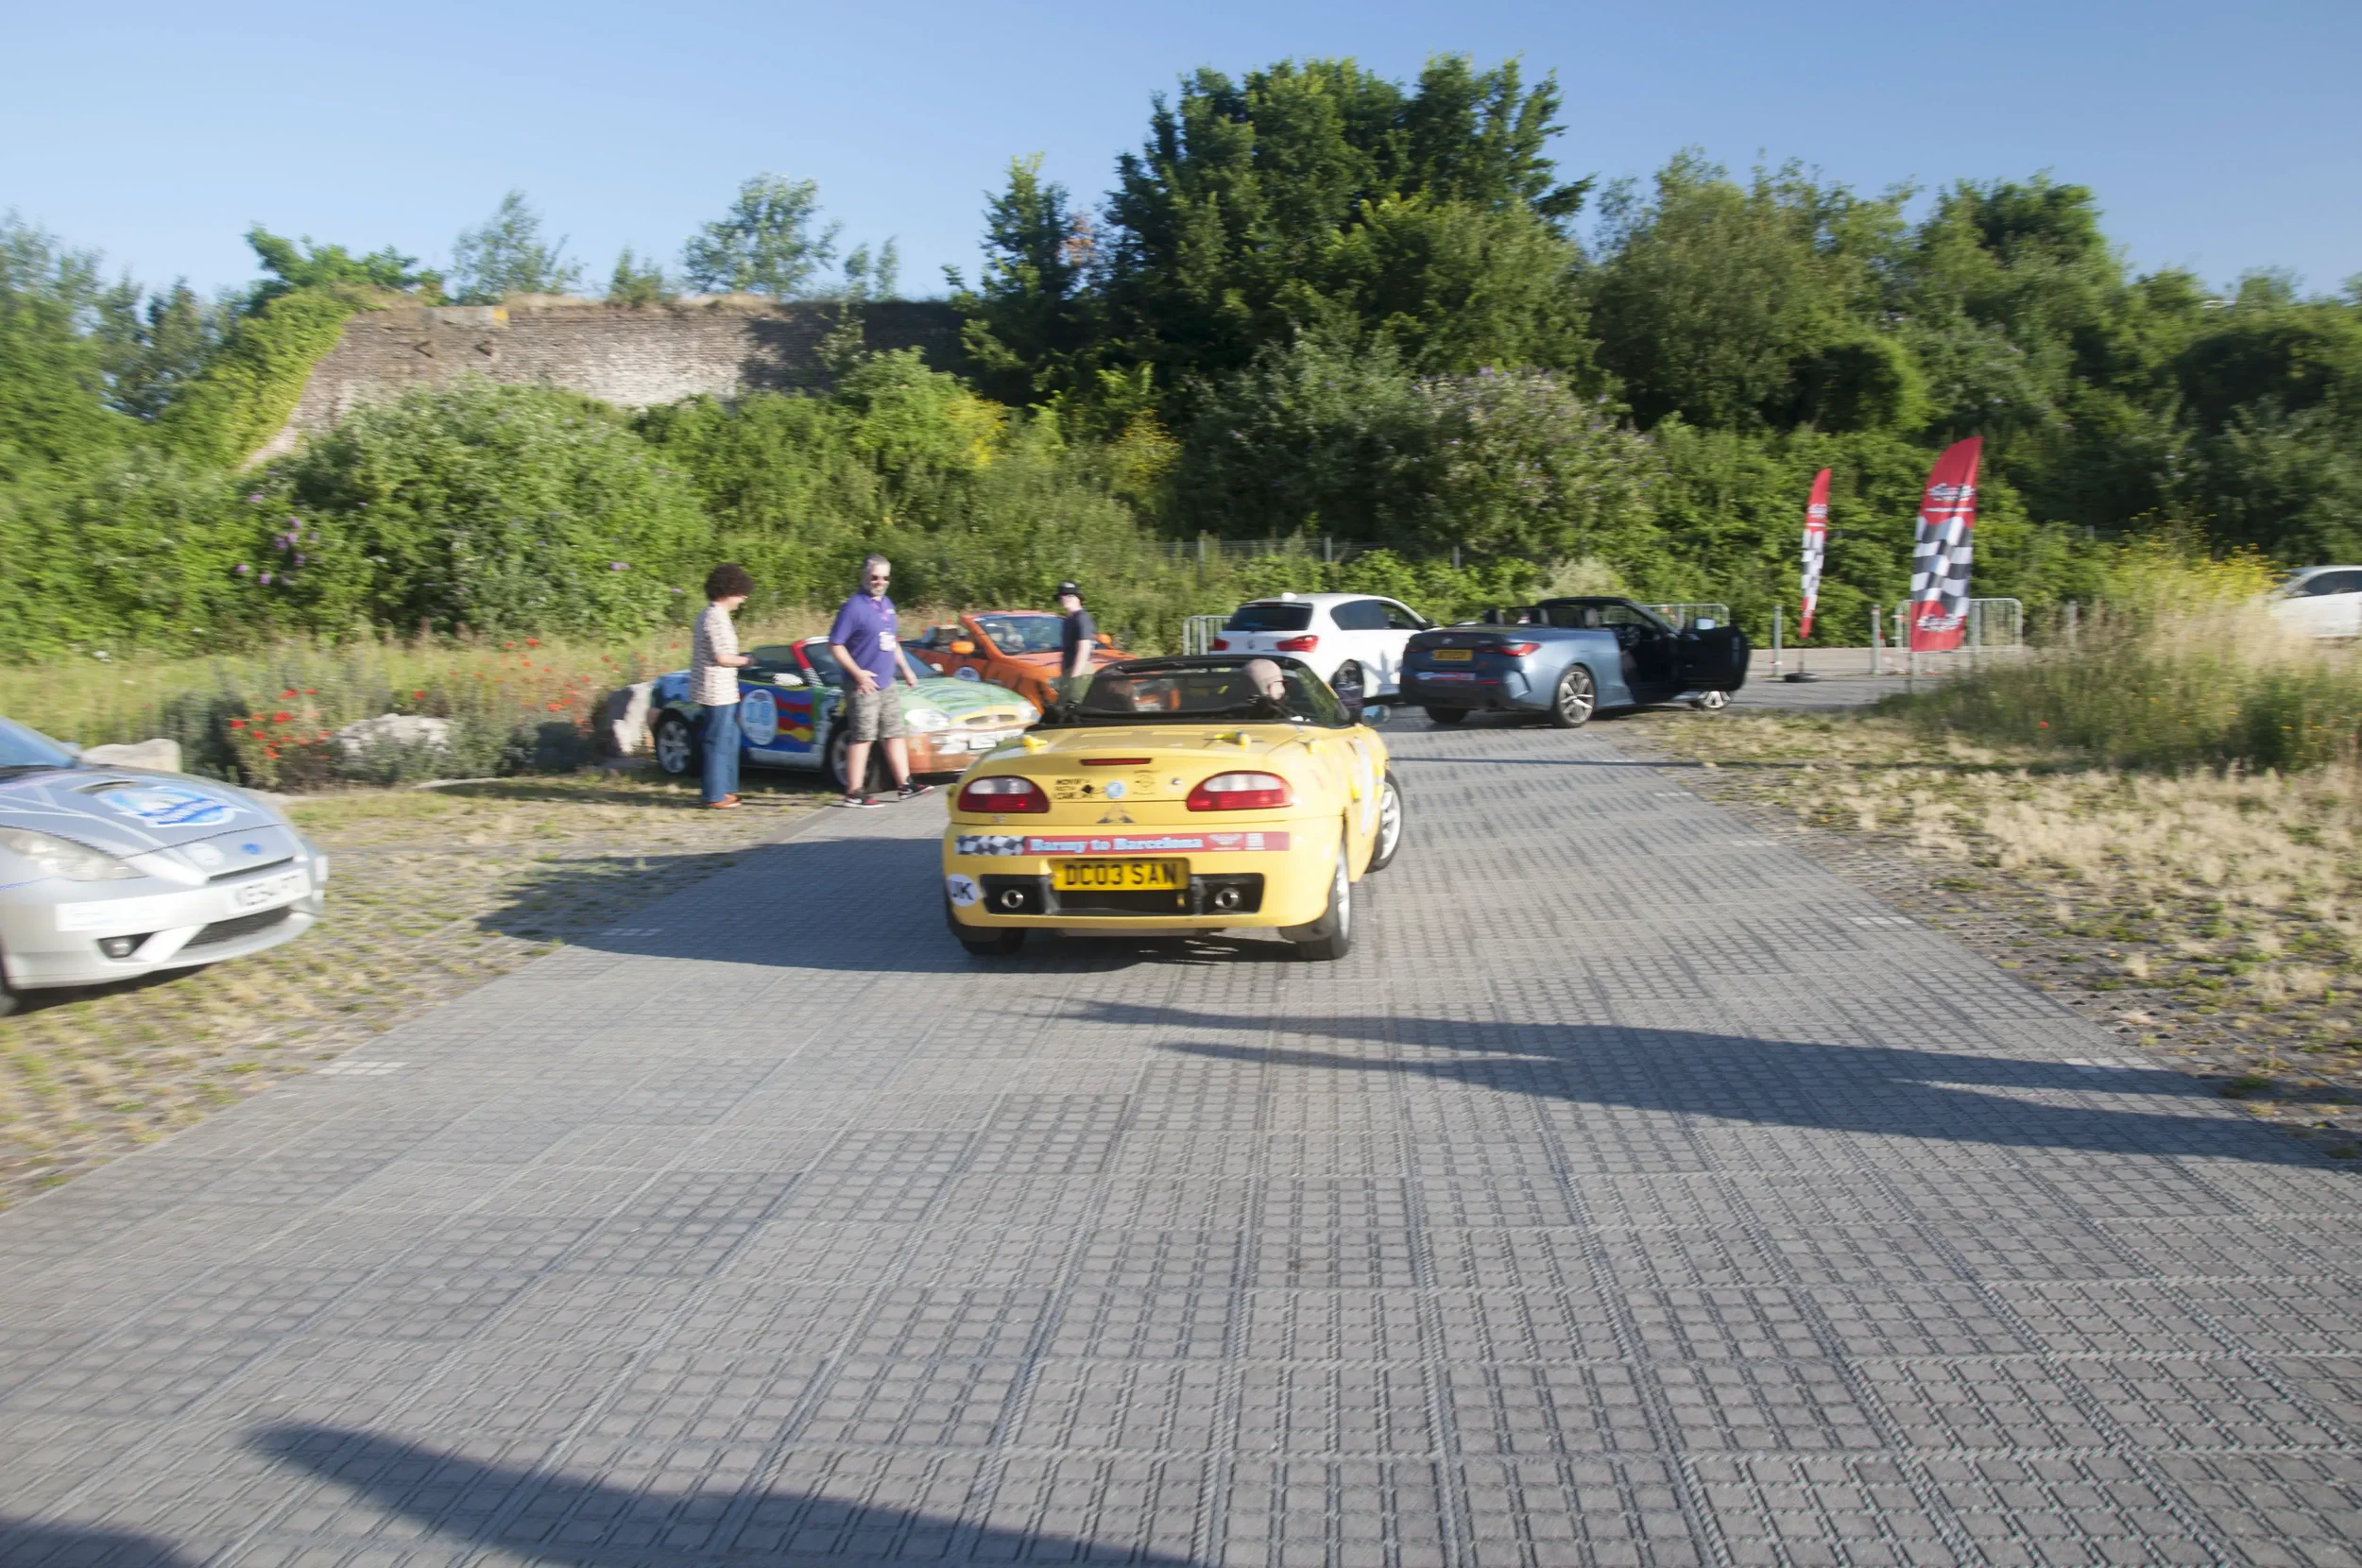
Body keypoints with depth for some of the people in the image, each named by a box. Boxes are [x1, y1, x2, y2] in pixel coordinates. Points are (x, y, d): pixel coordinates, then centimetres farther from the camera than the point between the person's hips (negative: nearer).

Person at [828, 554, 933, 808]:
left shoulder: (887, 605, 13)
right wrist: (857, 673, -19)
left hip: (886, 684, 8)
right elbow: (835, 645, -15)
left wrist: (905, 669, 21)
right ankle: (854, 794, -4)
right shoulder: (854, 607, -12)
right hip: (863, 686, -8)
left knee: (895, 734, 11)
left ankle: (905, 786, 18)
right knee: (862, 738, -7)